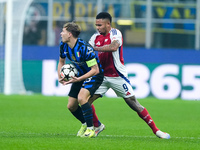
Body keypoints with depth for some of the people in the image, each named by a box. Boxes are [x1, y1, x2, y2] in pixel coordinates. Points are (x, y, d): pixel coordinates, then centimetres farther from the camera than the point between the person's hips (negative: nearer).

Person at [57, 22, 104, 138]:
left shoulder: (84, 48, -31)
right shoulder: (63, 45, -8)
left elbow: (95, 70, -28)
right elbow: (61, 61, 13)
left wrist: (78, 79, -34)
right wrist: (60, 77, -3)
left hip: (94, 75, -8)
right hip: (80, 75, 8)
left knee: (81, 97, -32)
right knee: (71, 106, 5)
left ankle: (90, 129, -22)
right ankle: (85, 124, 34)